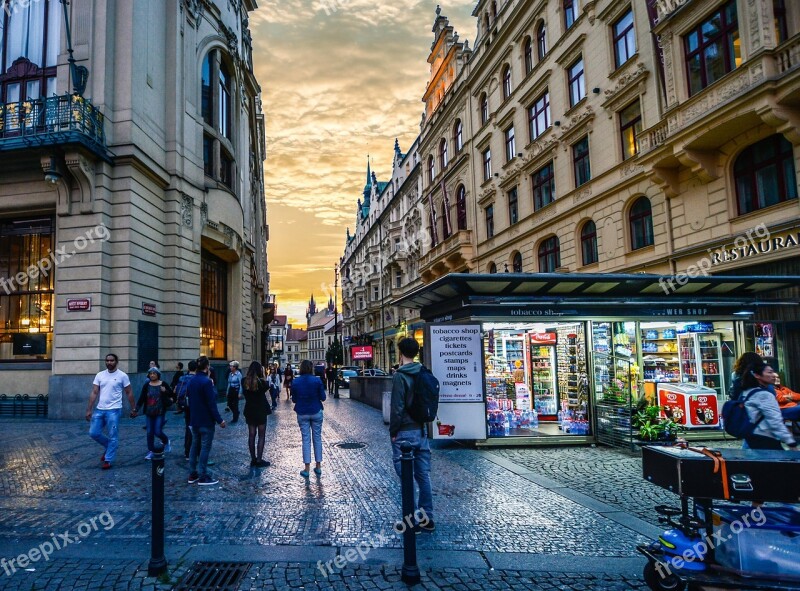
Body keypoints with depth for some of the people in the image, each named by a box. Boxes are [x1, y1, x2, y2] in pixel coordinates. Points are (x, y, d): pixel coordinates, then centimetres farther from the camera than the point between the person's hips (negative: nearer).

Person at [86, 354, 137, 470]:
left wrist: (133, 409, 1)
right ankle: (108, 447, 31)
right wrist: (89, 410, -1)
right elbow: (94, 393, 4)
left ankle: (108, 460, 11)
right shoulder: (99, 375, 5)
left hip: (114, 410, -4)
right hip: (99, 410, 4)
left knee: (113, 437, 0)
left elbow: (129, 393, 0)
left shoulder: (122, 376, -5)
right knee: (93, 433, 5)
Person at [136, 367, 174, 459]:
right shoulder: (146, 385, 3)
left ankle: (166, 441, 25)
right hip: (149, 413, 3)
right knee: (150, 432, 5)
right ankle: (150, 451, 15)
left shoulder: (163, 385, -4)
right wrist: (136, 409, -8)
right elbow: (141, 398, 1)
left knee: (158, 432, -5)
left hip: (160, 413, -3)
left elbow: (172, 395, 2)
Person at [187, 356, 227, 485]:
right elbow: (211, 403, -20)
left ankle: (192, 474, 21)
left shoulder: (192, 381, 6)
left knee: (195, 446, 15)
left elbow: (190, 399, 14)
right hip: (206, 421, -8)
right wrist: (220, 420, -16)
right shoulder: (206, 381, -19)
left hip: (194, 420, 8)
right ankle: (203, 477, 3)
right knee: (205, 448, -1)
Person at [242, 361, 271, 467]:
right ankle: (259, 460, 7)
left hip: (249, 411, 4)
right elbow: (267, 387, 3)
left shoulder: (244, 381, -5)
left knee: (251, 435, 12)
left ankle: (253, 459, 18)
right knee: (261, 436, 6)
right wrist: (263, 375, -1)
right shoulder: (261, 381, -18)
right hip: (261, 411, -4)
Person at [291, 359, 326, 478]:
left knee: (306, 439, 6)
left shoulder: (295, 382, -5)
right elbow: (323, 397, -6)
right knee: (317, 438, 11)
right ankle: (318, 466, 16)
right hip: (316, 412, -1)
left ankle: (307, 469, 6)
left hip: (302, 414, 1)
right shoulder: (317, 380, -10)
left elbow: (294, 399, 2)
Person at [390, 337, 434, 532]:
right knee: (424, 475, 11)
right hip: (422, 430, 7)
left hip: (405, 432, -7)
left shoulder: (400, 376, -14)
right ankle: (427, 519, 18)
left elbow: (397, 407, -16)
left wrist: (393, 432, -8)